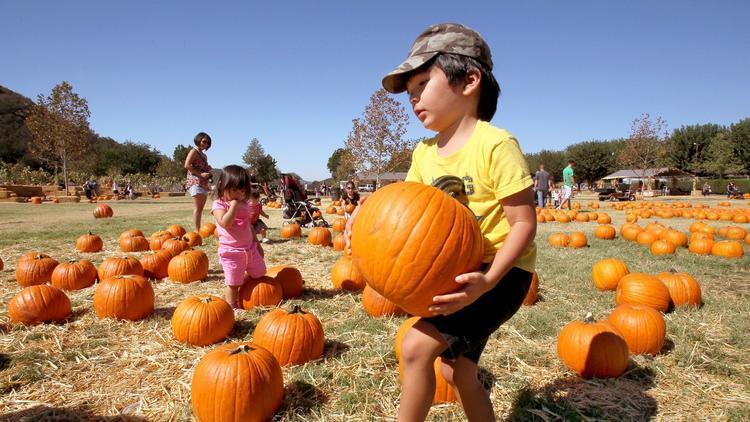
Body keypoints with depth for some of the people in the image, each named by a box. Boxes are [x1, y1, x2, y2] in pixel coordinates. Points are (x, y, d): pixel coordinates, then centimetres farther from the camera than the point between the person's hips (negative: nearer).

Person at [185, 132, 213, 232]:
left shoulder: (204, 155, 21)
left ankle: (199, 230, 12)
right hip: (195, 182, -9)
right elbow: (187, 165, -15)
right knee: (197, 208, -11)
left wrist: (208, 172, 9)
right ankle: (197, 231, -11)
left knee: (201, 208, 9)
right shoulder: (194, 151, -3)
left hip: (204, 183, 9)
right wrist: (200, 174, -20)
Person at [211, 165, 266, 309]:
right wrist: (234, 205, -25)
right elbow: (225, 223, -29)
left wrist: (257, 243, 19)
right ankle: (231, 307, 17)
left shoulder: (244, 204, 9)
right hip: (232, 252, -7)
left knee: (259, 274, 19)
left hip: (250, 248, 7)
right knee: (233, 283, 0)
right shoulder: (219, 204, -11)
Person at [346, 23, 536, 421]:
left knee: (416, 345, -20)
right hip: (455, 271, 8)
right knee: (457, 370, 18)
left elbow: (524, 223, -21)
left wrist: (488, 279, -33)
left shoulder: (496, 144, -20)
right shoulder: (424, 153, 3)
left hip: (500, 272, -8)